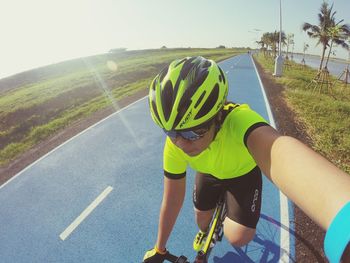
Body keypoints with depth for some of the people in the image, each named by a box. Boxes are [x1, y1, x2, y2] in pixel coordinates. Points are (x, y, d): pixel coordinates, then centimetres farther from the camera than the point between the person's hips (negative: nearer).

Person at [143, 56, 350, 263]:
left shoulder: (239, 120, -46)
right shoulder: (175, 144, -31)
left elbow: (279, 152, -69)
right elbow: (172, 198, -18)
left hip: (244, 173, -2)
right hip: (209, 173, 3)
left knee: (239, 238, -10)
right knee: (202, 216, 15)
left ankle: (229, 219, 27)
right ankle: (204, 232, 54)